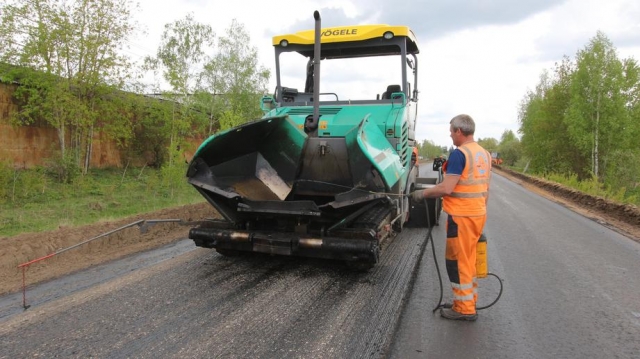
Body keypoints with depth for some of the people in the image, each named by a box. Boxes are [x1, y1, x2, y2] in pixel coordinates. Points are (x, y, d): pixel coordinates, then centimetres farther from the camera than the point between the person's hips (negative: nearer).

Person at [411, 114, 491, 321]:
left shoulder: (459, 154, -17)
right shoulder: (484, 154, 11)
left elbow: (446, 188, -22)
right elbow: (486, 189, 16)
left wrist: (423, 193, -9)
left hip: (461, 216, -9)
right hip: (478, 213, 9)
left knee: (457, 261, 1)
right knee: (468, 260, 17)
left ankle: (464, 308, 9)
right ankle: (468, 301, 27)